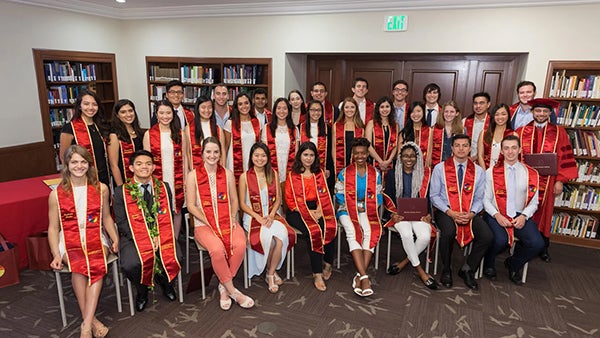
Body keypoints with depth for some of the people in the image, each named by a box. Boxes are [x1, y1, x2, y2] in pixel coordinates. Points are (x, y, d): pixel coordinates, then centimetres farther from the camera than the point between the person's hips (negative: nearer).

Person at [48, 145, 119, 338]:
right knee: (79, 265, -32)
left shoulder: (101, 189, 8)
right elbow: (53, 228, 6)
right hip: (69, 241, 0)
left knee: (96, 265, -31)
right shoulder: (56, 194, 5)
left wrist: (115, 239, 2)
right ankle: (92, 320, -21)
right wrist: (56, 255, -8)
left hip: (95, 238, 1)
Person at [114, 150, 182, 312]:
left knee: (175, 258, -26)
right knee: (130, 265, -30)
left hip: (162, 236, 2)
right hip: (133, 237, -1)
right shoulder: (121, 191, 6)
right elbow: (121, 221, -1)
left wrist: (159, 237, -10)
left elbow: (168, 216, 7)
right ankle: (142, 290, 8)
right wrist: (143, 239, -14)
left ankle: (164, 282, 13)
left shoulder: (164, 188, 13)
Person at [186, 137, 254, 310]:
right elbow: (191, 206, -2)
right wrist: (210, 223, -11)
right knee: (217, 249, -33)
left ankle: (224, 286, -7)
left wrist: (233, 218, -4)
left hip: (227, 221, 3)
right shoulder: (193, 175, 2)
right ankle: (233, 291, -11)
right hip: (204, 224, -3)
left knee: (240, 245, -29)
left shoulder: (227, 173, 12)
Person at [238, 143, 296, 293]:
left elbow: (278, 200, 10)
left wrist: (271, 215, -8)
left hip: (272, 216, 3)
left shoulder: (273, 174, 8)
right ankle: (272, 272, -1)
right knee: (268, 238, -31)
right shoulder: (245, 176, -1)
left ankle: (270, 274, -9)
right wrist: (258, 218, -14)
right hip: (253, 217, -2)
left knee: (282, 236, -29)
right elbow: (242, 204, -1)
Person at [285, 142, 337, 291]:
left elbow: (324, 195, 10)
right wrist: (307, 212, -12)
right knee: (314, 232, -30)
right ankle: (317, 274, -22)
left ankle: (328, 264, -7)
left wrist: (319, 210, -10)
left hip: (317, 210, 3)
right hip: (298, 212, -2)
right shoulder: (292, 175, 8)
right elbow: (289, 199, 2)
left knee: (330, 228, -28)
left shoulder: (319, 173, 17)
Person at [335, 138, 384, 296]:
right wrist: (356, 207, -8)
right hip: (347, 211, -1)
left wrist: (366, 208, -9)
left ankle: (359, 276, -31)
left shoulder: (375, 173, 13)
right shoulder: (344, 173, 9)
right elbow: (339, 197, 3)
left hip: (368, 212, 1)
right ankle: (364, 277, -37)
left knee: (371, 233, -31)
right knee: (353, 233, -31)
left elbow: (378, 197, 9)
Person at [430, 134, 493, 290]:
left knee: (487, 236, -23)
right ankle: (446, 270, -6)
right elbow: (434, 195, -1)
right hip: (445, 211, -3)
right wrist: (450, 212, -15)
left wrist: (471, 214, -12)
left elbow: (479, 198, 8)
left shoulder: (478, 171, 9)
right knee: (449, 232, -34)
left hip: (470, 213, 3)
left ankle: (467, 269, 3)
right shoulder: (440, 168, 2)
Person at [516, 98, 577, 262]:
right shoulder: (521, 131, 4)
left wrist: (560, 180, -3)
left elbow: (565, 158, 2)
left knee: (543, 213, 11)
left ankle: (543, 248, 25)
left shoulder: (559, 132, 3)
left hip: (546, 182, 0)